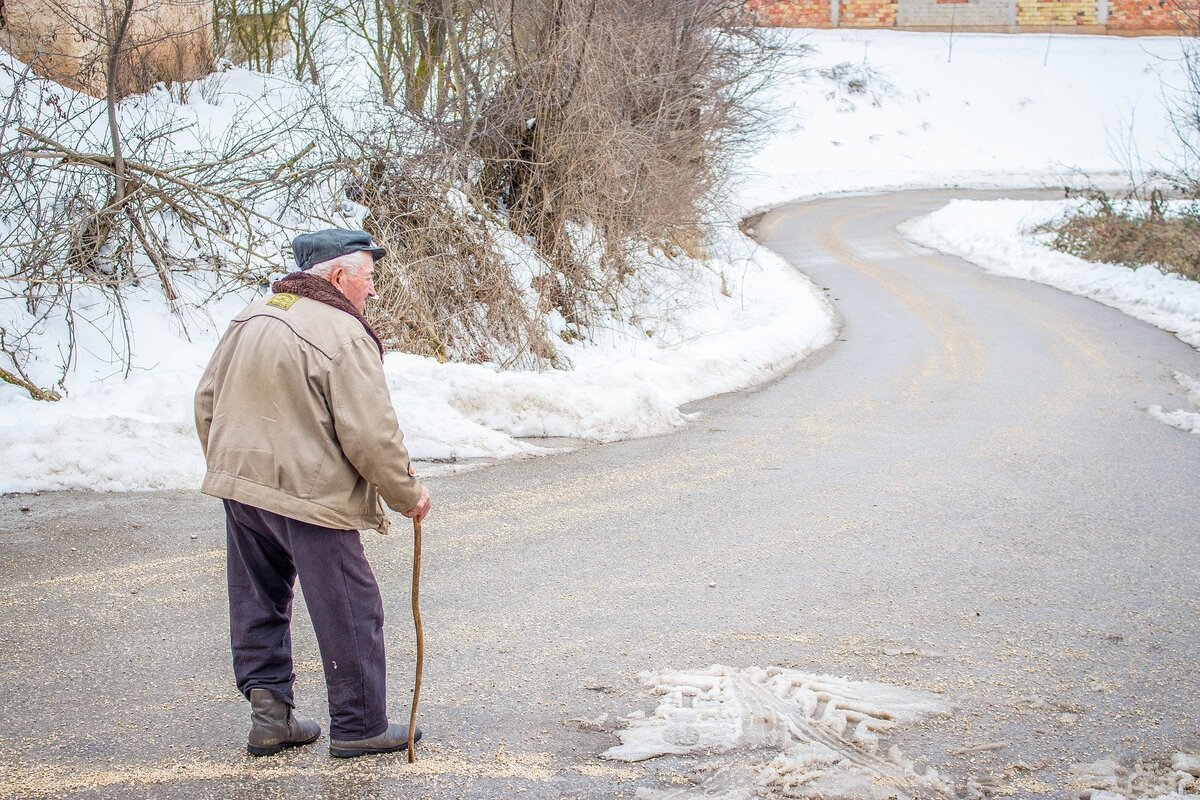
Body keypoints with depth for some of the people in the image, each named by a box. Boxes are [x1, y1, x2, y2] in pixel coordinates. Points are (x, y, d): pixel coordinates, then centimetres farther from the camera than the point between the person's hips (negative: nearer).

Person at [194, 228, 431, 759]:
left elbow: (207, 403, 16)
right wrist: (407, 494, -4)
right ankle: (359, 726, 12)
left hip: (239, 486, 8)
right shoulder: (343, 335, -15)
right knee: (349, 614, 4)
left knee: (259, 605, 18)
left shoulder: (250, 319, 9)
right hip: (310, 496, -8)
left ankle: (268, 710, 18)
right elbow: (371, 435, -18)